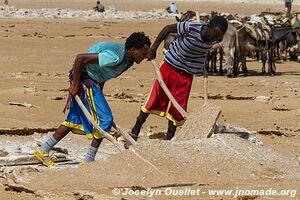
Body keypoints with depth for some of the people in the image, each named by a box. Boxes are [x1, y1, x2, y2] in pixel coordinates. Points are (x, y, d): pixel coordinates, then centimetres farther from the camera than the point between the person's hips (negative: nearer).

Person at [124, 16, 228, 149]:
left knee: (178, 109, 0)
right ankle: (134, 134, 22)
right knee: (154, 101, 5)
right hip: (170, 67, -3)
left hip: (186, 75, 3)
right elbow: (168, 29, -12)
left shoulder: (214, 40, -13)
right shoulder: (190, 28, -27)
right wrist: (154, 48, -9)